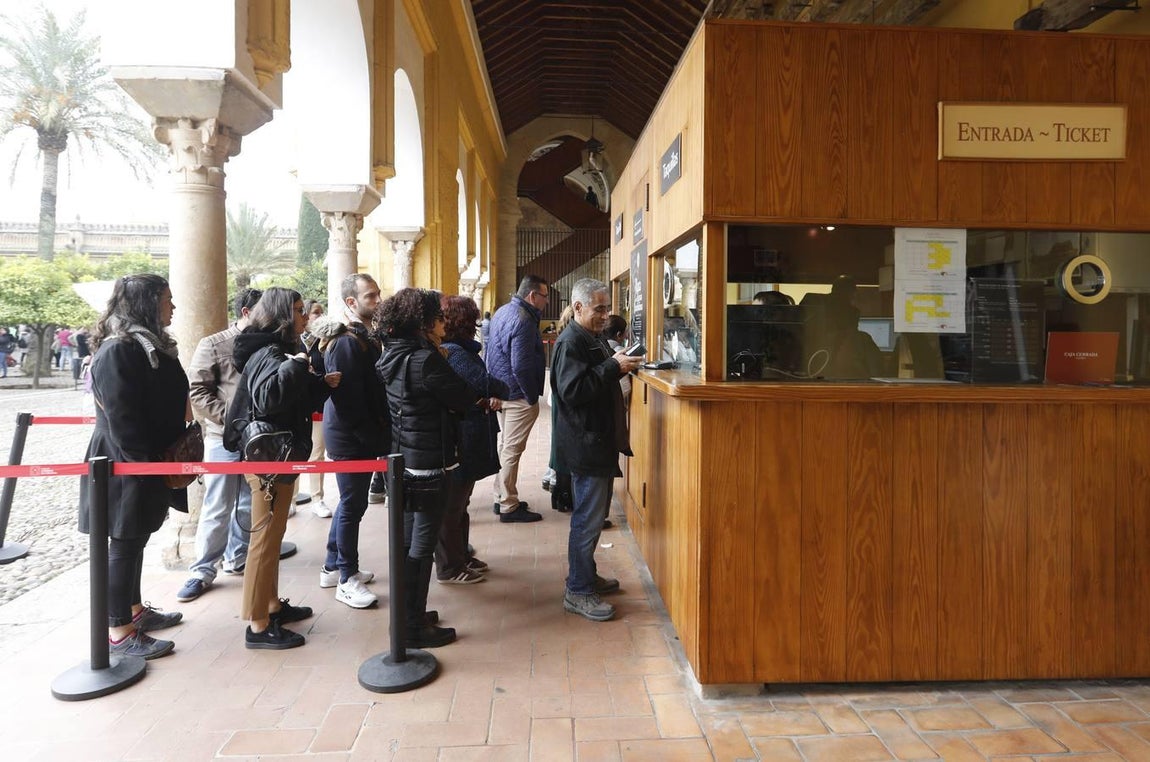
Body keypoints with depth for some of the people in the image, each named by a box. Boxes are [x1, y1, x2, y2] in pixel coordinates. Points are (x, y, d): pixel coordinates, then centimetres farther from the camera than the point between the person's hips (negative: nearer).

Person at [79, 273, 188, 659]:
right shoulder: (118, 350, -19)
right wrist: (145, 466, -21)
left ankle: (134, 609, 32)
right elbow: (121, 417, -23)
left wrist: (181, 405, 4)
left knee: (136, 539, 19)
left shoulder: (151, 343, 11)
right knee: (125, 543, 0)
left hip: (149, 460, 9)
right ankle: (118, 631, 11)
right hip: (128, 465, -9)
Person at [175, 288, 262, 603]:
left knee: (249, 506, 12)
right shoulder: (213, 345, -3)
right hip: (223, 439, -4)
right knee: (217, 508, 2)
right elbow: (198, 393, -7)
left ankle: (237, 559, 29)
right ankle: (203, 570, 15)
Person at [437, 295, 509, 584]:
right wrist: (503, 391, -9)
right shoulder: (453, 353, -21)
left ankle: (461, 556, 35)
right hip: (461, 442, -10)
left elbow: (475, 387, 9)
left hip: (465, 441, 10)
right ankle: (450, 568, 15)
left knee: (458, 502, 21)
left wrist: (492, 396, -12)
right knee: (452, 505, 2)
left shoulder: (456, 349, 11)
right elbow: (484, 382, -30)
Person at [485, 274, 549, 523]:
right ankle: (509, 507, 6)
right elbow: (521, 366, -25)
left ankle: (501, 498, 27)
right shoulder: (523, 321, -21)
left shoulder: (502, 311, 11)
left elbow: (493, 354, 17)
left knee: (505, 445, 17)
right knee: (512, 449, -3)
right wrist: (532, 397, -15)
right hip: (518, 395, -10)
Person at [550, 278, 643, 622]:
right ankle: (578, 592, 7)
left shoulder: (594, 339, 15)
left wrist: (619, 365, 9)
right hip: (584, 444, -10)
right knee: (588, 517, -4)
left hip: (599, 441, 10)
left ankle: (585, 574, 33)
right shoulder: (571, 342, -16)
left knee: (593, 512, 19)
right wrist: (614, 368, -25)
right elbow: (572, 391, -26)